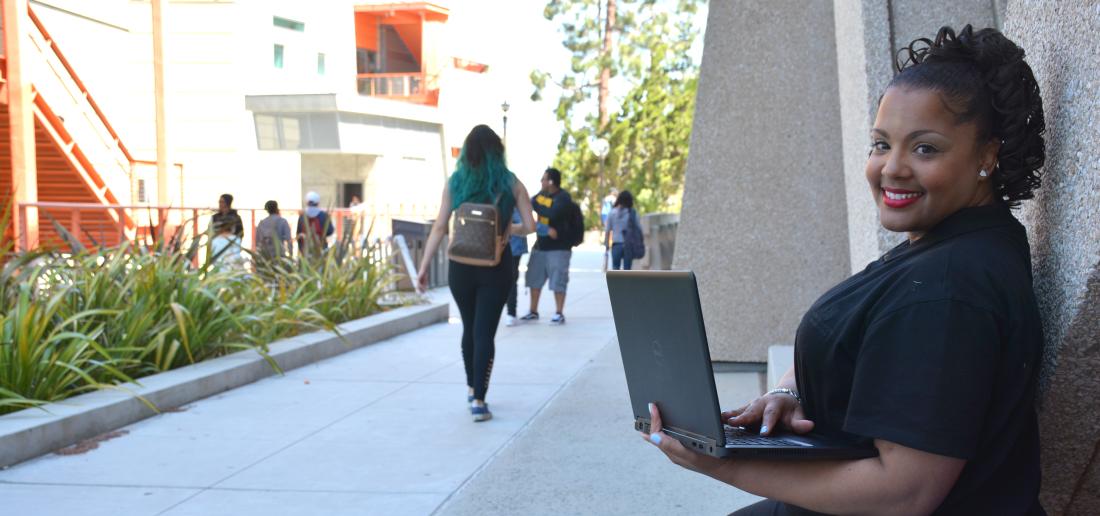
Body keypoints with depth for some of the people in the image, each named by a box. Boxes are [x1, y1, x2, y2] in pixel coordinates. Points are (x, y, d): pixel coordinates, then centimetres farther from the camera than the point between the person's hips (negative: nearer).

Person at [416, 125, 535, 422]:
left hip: (461, 265, 2)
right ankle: (479, 401, -7)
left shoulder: (455, 182, 1)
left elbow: (439, 228, -4)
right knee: (485, 332, 1)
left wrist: (424, 268, -1)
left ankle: (472, 389, 33)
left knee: (469, 328, 19)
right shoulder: (510, 183, -1)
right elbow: (530, 226, -4)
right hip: (496, 266, -2)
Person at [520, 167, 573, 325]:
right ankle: (533, 312, 22)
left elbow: (552, 214, -27)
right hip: (540, 245, 8)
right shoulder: (542, 194, 9)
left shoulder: (563, 197, -14)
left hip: (558, 247, -7)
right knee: (534, 279, 11)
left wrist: (535, 205, -18)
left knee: (558, 281, -5)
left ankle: (559, 314, 4)